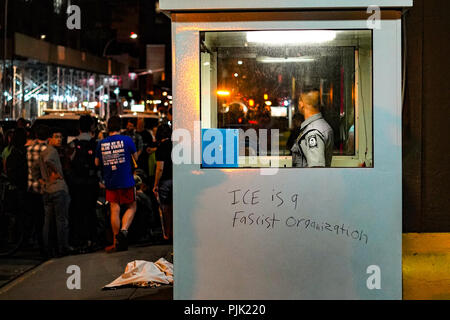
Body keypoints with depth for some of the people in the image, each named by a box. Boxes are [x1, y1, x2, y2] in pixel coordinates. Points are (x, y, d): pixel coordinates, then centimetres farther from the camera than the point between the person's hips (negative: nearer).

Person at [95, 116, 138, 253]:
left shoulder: (101, 143, 2)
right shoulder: (126, 140, -6)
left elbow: (96, 163, 12)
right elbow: (136, 158, 4)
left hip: (110, 182, 3)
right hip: (126, 181, -3)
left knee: (115, 210, 7)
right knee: (131, 207, 10)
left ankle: (117, 243, 11)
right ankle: (123, 230, -14)